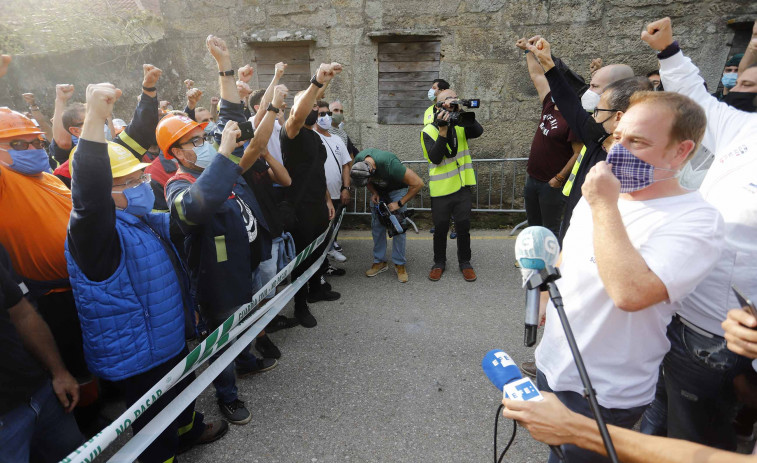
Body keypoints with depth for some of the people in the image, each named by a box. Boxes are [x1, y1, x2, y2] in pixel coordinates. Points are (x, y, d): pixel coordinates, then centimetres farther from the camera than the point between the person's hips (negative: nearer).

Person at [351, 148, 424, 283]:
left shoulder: (389, 164, -42)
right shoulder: (358, 161, -25)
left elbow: (418, 183, -36)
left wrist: (399, 203, -29)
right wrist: (373, 193, -18)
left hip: (397, 189, -4)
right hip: (379, 190, 5)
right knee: (377, 225, 1)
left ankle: (399, 264, 2)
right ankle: (379, 262, 12)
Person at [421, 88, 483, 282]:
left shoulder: (460, 126, 5)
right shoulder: (429, 131, -6)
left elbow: (478, 131, -15)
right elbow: (435, 158, -21)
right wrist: (443, 131, -28)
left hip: (462, 186, 3)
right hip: (441, 189, -2)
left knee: (463, 226, 10)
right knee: (441, 228, 10)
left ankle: (464, 262, 27)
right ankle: (439, 262, 29)